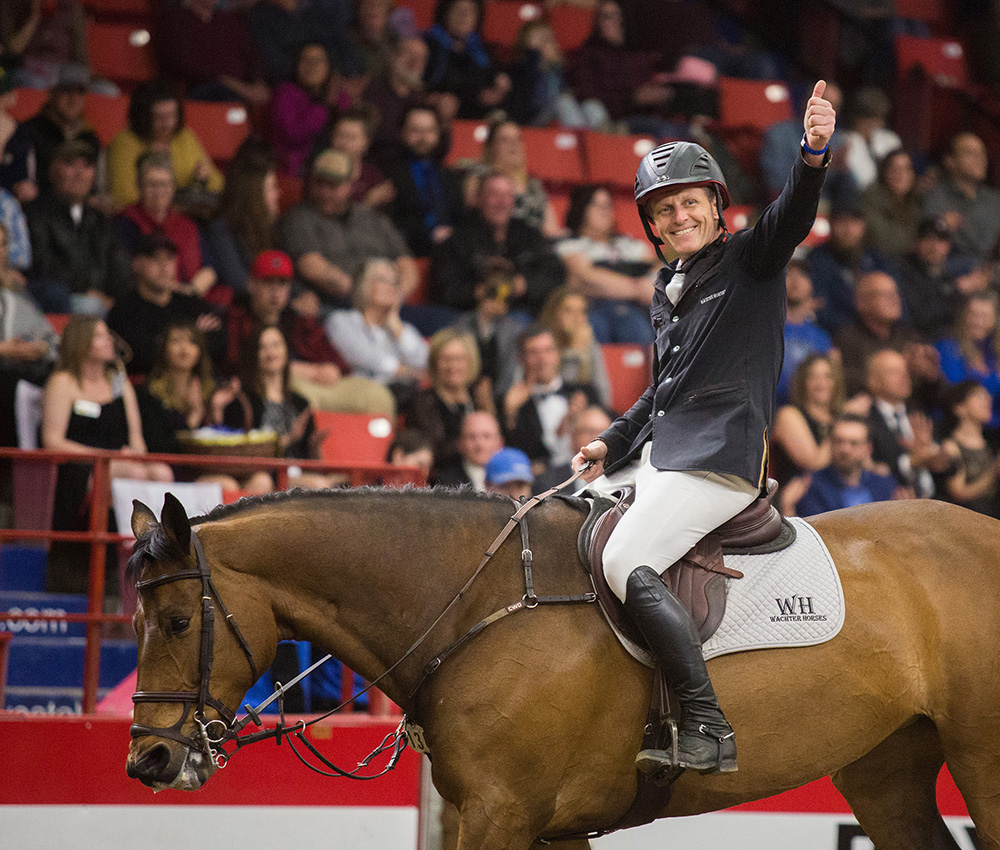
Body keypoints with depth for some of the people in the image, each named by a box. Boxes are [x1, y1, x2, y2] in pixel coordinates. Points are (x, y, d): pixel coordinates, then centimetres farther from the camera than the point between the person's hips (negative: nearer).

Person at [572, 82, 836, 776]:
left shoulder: (750, 260, 0)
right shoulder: (668, 294, 22)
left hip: (720, 455, -9)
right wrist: (613, 444, 16)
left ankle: (709, 731, -32)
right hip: (658, 453, 9)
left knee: (627, 564, -27)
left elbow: (793, 218, -21)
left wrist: (814, 153, -40)